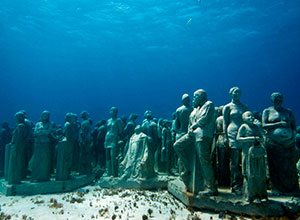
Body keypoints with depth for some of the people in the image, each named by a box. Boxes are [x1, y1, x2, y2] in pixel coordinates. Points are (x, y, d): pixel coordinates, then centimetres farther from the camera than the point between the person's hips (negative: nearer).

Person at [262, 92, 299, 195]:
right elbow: (264, 125, -4)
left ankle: (291, 189, 11)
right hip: (273, 143, -2)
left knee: (289, 166, 1)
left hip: (288, 143, 2)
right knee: (275, 166, 1)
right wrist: (278, 124, -13)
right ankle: (277, 189, 12)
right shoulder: (267, 111, 7)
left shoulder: (288, 112, 14)